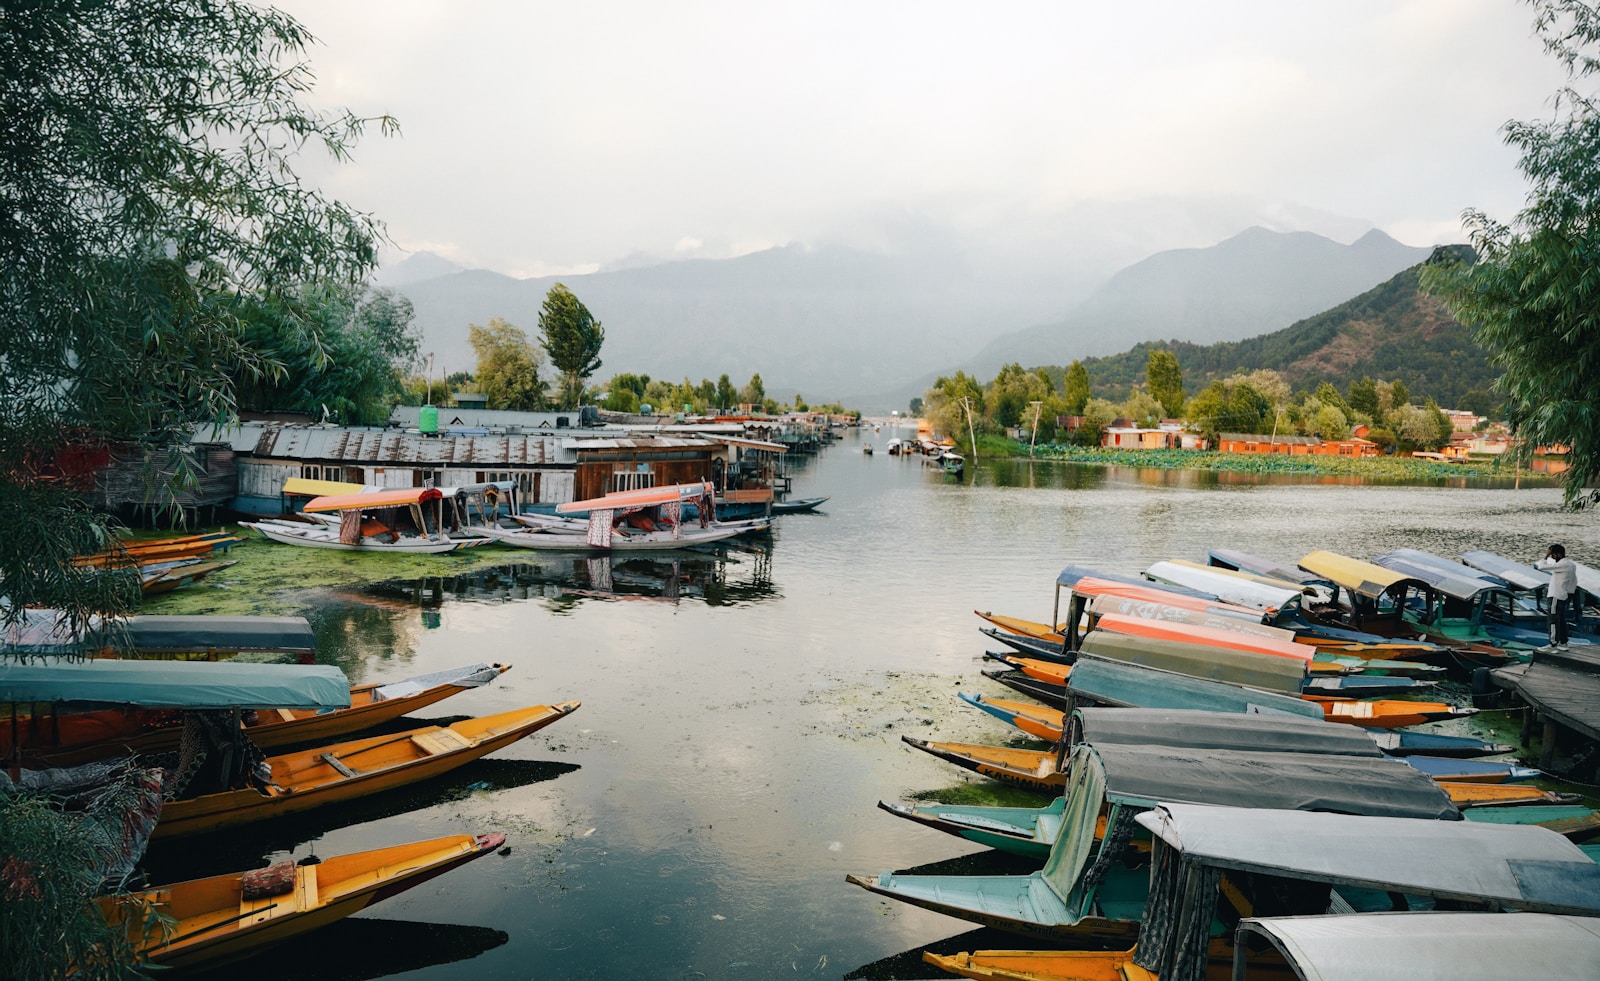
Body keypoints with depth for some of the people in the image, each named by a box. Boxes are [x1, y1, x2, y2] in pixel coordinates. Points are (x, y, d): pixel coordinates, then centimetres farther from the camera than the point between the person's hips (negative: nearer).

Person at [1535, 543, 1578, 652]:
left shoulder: (1562, 565, -19)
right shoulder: (1571, 565, 13)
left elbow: (1542, 566, -23)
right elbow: (1574, 582, 19)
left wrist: (1546, 556, -11)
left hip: (1557, 596, -10)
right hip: (1565, 596, 10)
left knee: (1553, 621, -7)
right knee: (1561, 620, 16)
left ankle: (1553, 644, -7)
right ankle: (1563, 643, 21)